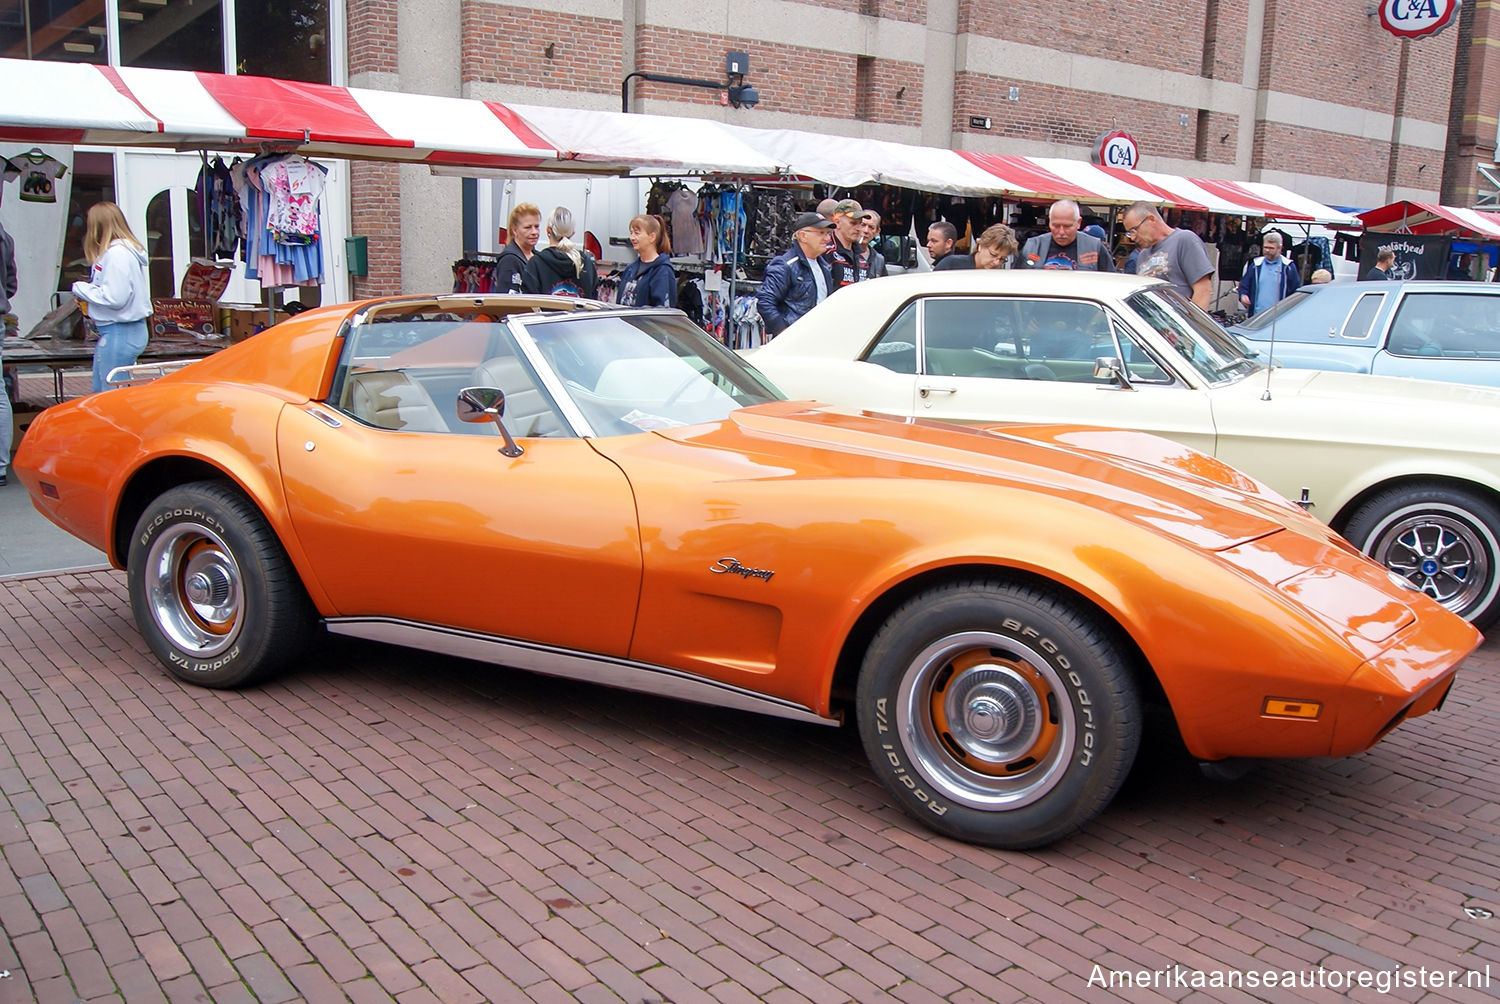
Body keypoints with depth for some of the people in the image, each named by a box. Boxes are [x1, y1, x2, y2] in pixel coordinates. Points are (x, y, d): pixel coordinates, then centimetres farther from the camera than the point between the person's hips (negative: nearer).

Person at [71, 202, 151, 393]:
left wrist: (81, 289, -8)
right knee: (100, 390, 17)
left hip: (119, 333, -10)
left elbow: (114, 297, -23)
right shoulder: (126, 250, 12)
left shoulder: (116, 254, -17)